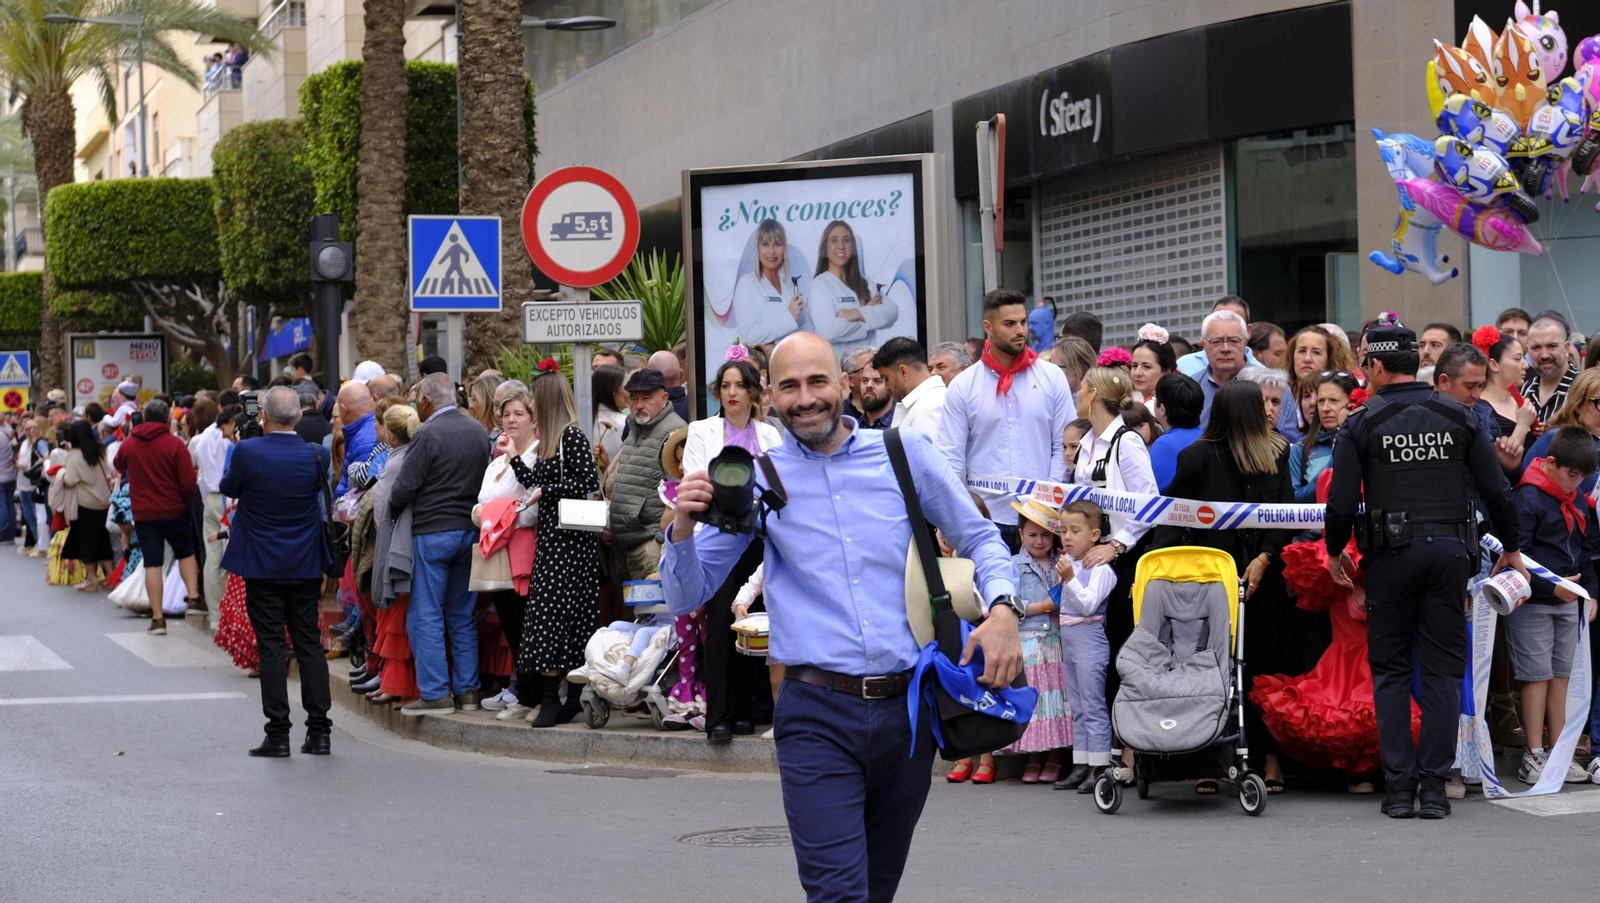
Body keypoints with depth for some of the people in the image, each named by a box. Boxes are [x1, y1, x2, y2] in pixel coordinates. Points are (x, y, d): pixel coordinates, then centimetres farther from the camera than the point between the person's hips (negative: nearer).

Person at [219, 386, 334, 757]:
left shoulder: (247, 451, -13)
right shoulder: (316, 455, -5)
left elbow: (228, 488, 4)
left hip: (263, 566, -3)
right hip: (306, 566, 3)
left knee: (270, 646, 0)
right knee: (309, 643, 8)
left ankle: (278, 733, -1)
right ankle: (319, 731, 8)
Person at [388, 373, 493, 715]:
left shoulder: (427, 436, -14)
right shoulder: (479, 431, 7)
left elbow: (404, 488, -14)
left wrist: (390, 509, 5)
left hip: (431, 532, -7)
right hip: (470, 530, 7)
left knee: (425, 616, 0)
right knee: (462, 616, 13)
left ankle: (435, 693, -1)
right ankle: (467, 690, 14)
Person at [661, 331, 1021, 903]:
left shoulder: (904, 454, 3)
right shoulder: (755, 477, 2)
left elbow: (979, 539, 12)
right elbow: (687, 597, 4)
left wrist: (1002, 609, -8)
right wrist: (683, 528, -16)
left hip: (908, 707, 2)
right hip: (818, 716, -2)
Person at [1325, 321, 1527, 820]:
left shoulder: (1361, 423, -3)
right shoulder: (1458, 417, 5)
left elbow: (1341, 502, -6)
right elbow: (1498, 491, 3)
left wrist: (1334, 550, 11)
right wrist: (1511, 548, 16)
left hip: (1392, 553, -2)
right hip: (1450, 549, 2)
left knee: (1390, 670, 7)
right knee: (1443, 670, 6)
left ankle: (1399, 785, 3)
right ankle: (1434, 786, 3)